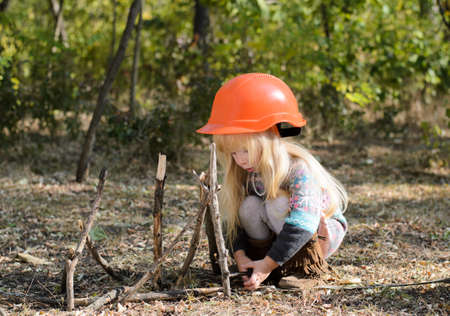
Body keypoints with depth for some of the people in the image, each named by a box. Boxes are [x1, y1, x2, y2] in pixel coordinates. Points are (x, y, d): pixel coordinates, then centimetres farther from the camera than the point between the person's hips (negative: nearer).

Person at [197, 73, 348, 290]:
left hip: (323, 231, -5)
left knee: (279, 203, -31)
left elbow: (301, 225, -38)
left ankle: (309, 261, -19)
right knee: (249, 206, -21)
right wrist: (240, 255, -27)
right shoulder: (243, 173, -12)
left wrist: (269, 264, -41)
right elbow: (234, 220, -9)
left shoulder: (299, 169, -31)